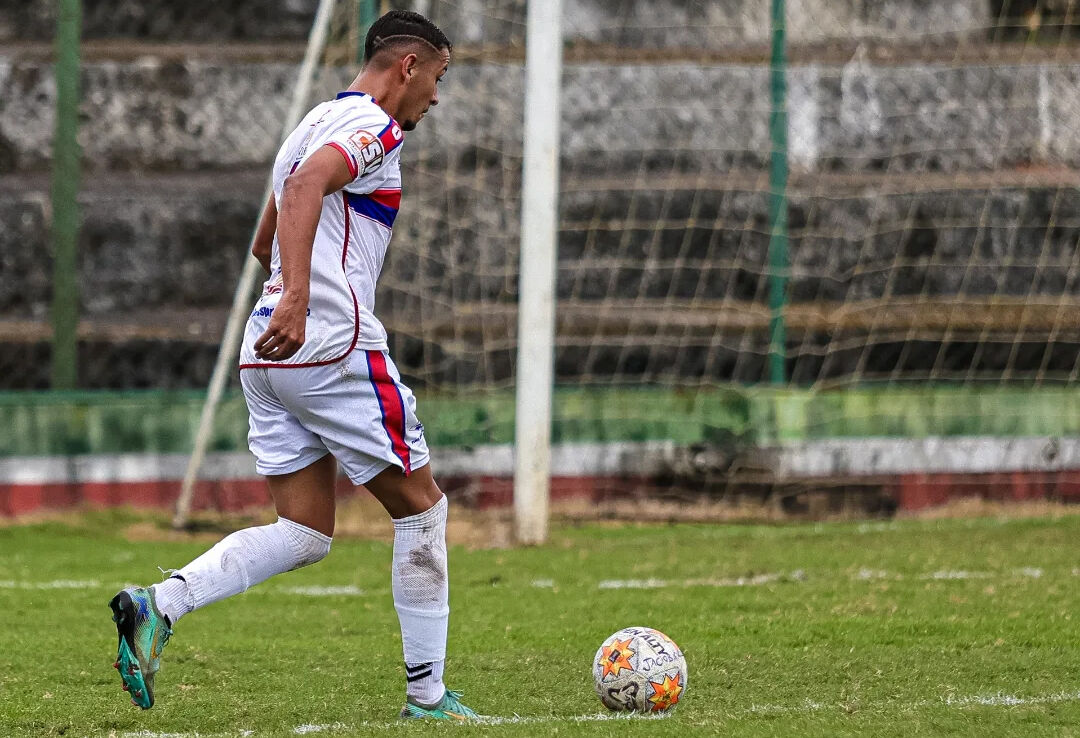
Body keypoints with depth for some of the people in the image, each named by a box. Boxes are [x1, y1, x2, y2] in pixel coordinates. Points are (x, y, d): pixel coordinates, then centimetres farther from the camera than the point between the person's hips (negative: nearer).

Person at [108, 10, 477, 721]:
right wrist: (298, 297, -37)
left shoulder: (316, 124, 22)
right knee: (422, 507, 4)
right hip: (334, 346, -9)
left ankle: (157, 607, -13)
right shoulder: (374, 126, -7)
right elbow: (307, 185, -28)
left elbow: (265, 242, 33)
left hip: (270, 350, 9)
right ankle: (427, 695, 7)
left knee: (305, 533, 6)